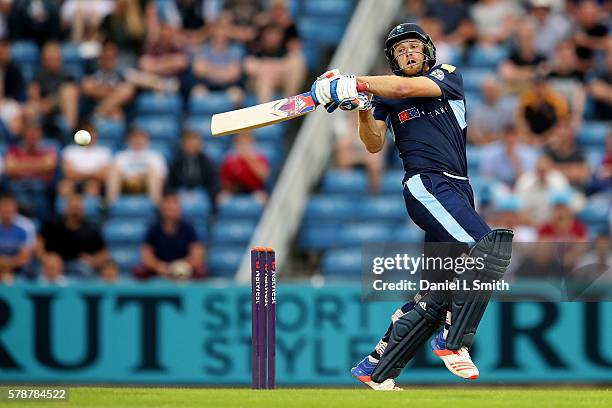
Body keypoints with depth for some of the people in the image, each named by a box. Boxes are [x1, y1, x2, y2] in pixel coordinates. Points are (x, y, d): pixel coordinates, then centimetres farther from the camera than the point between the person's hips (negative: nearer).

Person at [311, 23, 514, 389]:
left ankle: (376, 369, 9)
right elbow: (375, 145, 0)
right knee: (491, 247, -26)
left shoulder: (449, 77, 12)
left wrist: (353, 83, -11)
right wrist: (362, 109, -17)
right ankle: (453, 341, -24)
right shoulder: (385, 96, 13)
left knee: (435, 295, 3)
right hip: (427, 184, -4)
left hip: (458, 191, 4)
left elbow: (407, 88, -6)